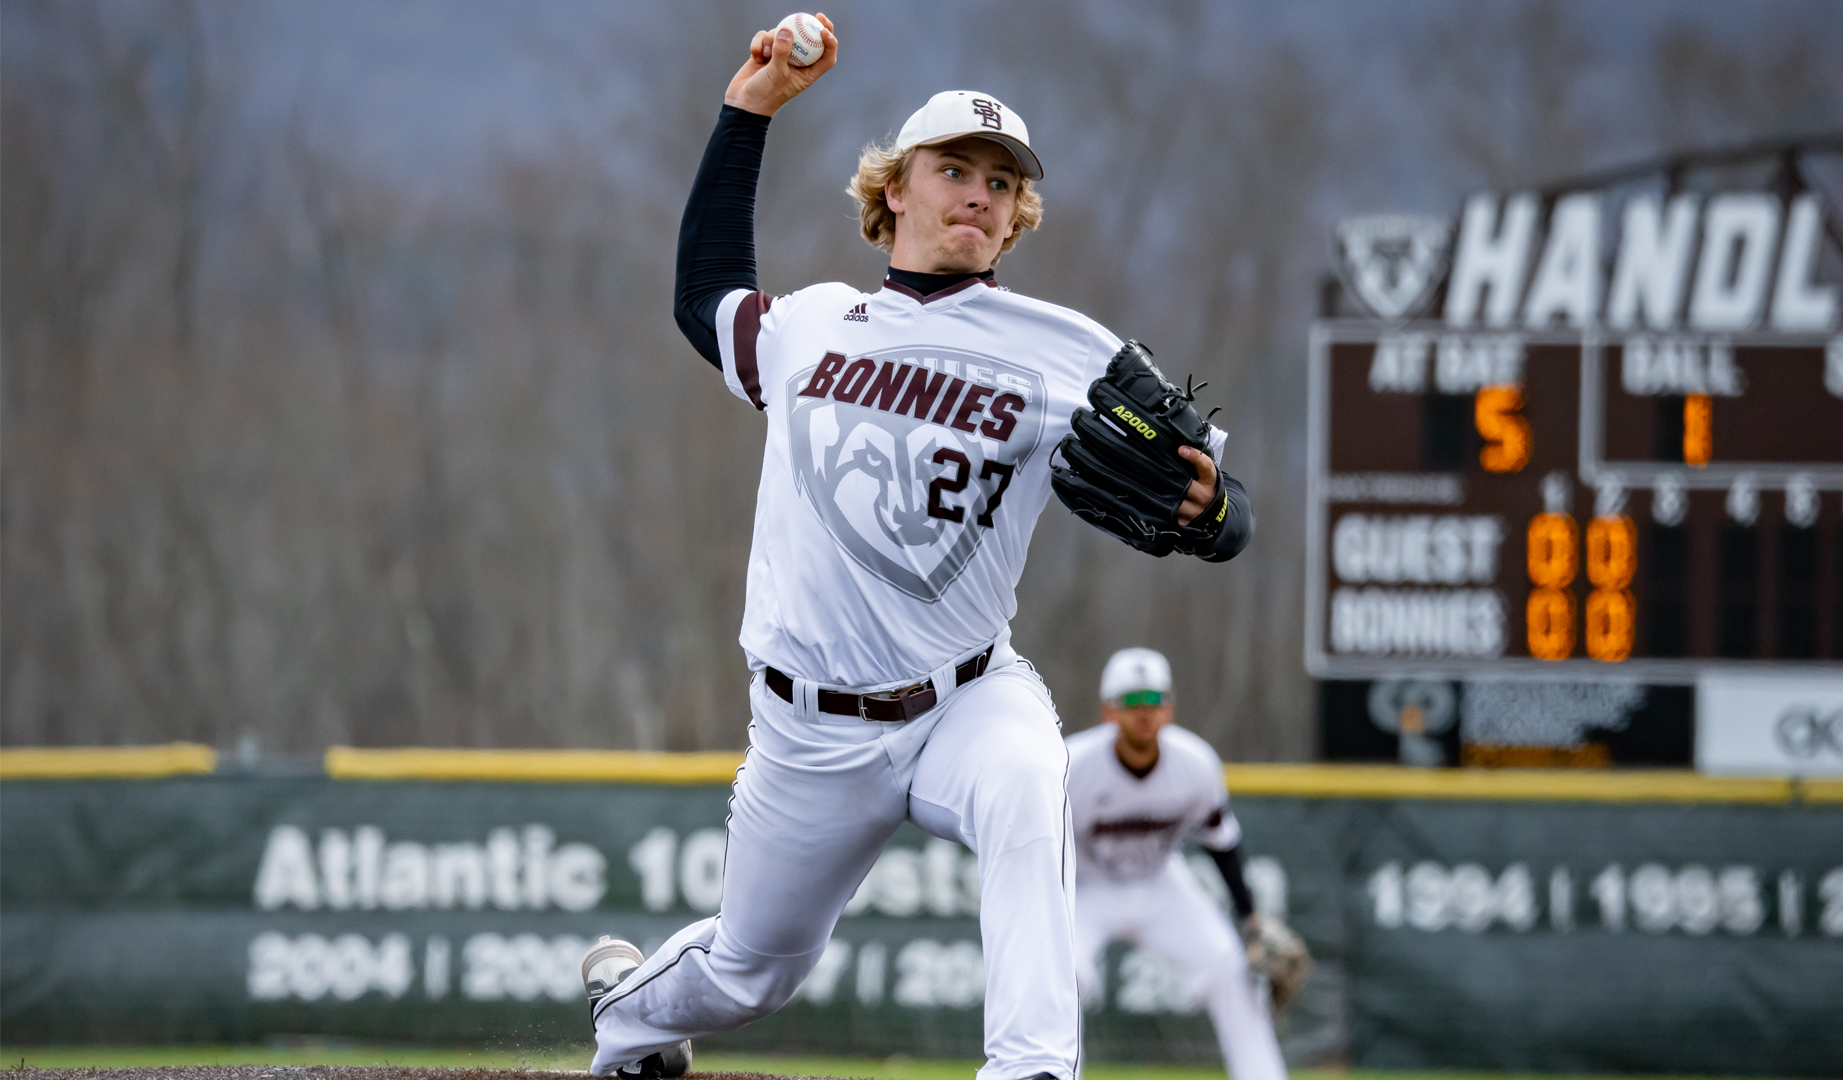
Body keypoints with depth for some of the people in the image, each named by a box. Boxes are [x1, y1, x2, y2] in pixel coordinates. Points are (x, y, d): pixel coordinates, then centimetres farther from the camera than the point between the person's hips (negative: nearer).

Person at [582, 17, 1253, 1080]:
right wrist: (749, 110, 23)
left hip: (969, 702, -3)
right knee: (751, 971, 16)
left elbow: (1226, 513, -7)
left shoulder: (1069, 355, -4)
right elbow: (707, 293, 30)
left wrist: (1202, 502, -33)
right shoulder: (808, 327, 7)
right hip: (811, 734, 3)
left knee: (1025, 795, -38)